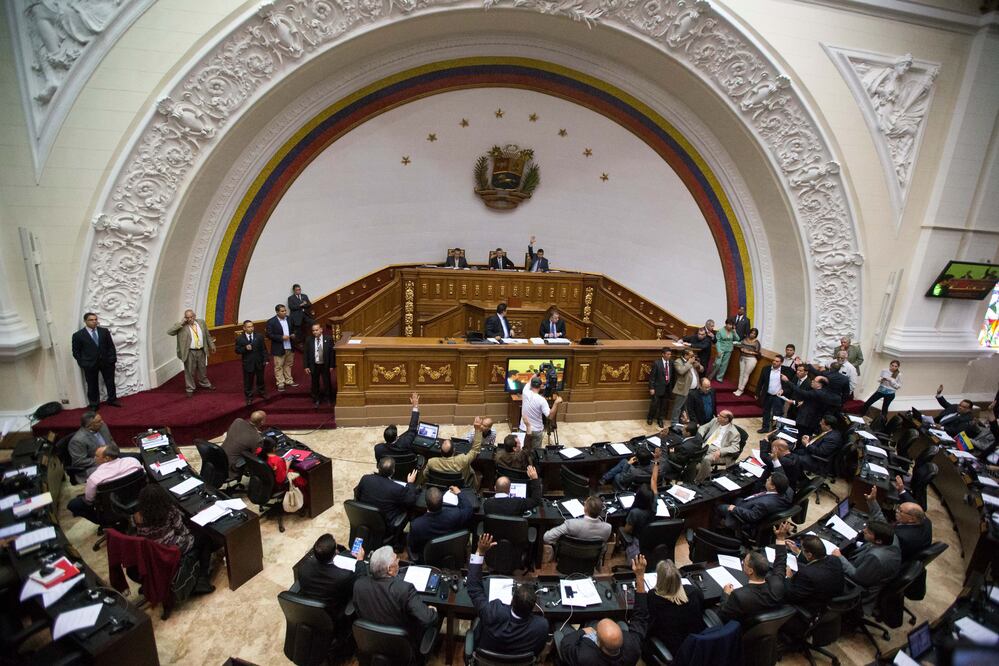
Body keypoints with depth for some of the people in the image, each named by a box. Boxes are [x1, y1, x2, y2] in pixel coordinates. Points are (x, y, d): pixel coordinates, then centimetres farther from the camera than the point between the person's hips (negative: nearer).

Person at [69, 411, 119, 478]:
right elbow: (80, 462, -19)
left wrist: (114, 450, -4)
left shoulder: (102, 426, 0)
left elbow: (111, 441, 15)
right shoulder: (78, 440, -21)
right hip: (91, 467, -8)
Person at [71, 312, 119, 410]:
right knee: (92, 385, 8)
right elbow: (76, 352, 0)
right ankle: (93, 404, 22)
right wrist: (82, 363, -6)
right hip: (90, 365, -2)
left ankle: (112, 400, 28)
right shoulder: (78, 335, -4)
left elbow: (111, 346, 6)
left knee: (110, 382, 12)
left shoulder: (104, 331, 3)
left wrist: (112, 358, -3)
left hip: (106, 362, 2)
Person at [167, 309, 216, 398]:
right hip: (189, 352, -3)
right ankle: (190, 389, 21)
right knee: (190, 371, 7)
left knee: (203, 369, 20)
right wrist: (181, 323, -23)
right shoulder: (182, 326, -10)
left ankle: (205, 384, 39)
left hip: (201, 351, 3)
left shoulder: (201, 322, 2)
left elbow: (207, 335, 11)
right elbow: (169, 331, -22)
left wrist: (211, 345, 14)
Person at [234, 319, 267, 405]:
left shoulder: (259, 337, -2)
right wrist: (245, 348, -23)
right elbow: (237, 350, -5)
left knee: (260, 378, 17)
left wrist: (265, 359, -3)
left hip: (259, 362, 2)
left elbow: (263, 349, 1)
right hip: (248, 363, -2)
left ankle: (261, 392, 38)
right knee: (248, 381, 7)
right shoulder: (239, 339, -7)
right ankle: (249, 397, 21)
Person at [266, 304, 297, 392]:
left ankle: (289, 381, 30)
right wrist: (281, 337, -23)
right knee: (278, 367, 5)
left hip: (289, 347, 5)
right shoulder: (271, 322, -13)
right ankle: (280, 384, 14)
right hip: (278, 348, -5)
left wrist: (293, 335, -6)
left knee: (288, 364, 17)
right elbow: (269, 335, -15)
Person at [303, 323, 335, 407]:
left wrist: (332, 366, -7)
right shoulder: (309, 340, -4)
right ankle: (316, 400, 27)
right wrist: (306, 366, -3)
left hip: (325, 365, -1)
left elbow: (332, 353, -5)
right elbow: (305, 353, 1)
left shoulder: (328, 339, -7)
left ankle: (329, 399, 24)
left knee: (327, 383, 8)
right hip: (314, 365, 1)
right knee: (315, 384, 11)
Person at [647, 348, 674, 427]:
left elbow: (673, 375, 7)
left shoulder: (672, 363, -1)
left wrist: (673, 387, 5)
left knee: (664, 405, 11)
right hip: (658, 388, -4)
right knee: (654, 404, 3)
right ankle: (650, 418, 26)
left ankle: (660, 419, 28)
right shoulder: (657, 363, -12)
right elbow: (652, 376, -10)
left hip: (668, 388, 4)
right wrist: (651, 388, -12)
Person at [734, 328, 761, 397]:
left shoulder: (757, 342, -6)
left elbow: (757, 353, -9)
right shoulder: (745, 339, 8)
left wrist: (749, 352, -15)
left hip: (751, 359, -5)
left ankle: (741, 389, 4)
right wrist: (742, 349, -11)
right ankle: (739, 388, 11)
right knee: (741, 373, 6)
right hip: (742, 358, 5)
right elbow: (740, 346, 10)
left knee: (746, 374, -2)